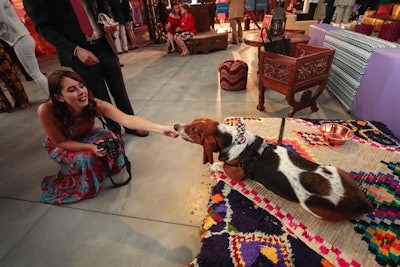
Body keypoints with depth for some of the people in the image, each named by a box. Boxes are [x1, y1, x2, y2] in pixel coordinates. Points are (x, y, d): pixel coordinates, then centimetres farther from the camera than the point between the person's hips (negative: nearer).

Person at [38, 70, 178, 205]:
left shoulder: (94, 104, -33)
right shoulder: (46, 111, -35)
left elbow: (126, 119, -47)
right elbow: (61, 142, -23)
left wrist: (160, 128, -60)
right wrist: (90, 147, -40)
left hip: (86, 136, 2)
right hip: (60, 146, -2)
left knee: (110, 138, -27)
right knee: (85, 159, -31)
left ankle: (101, 168, 5)